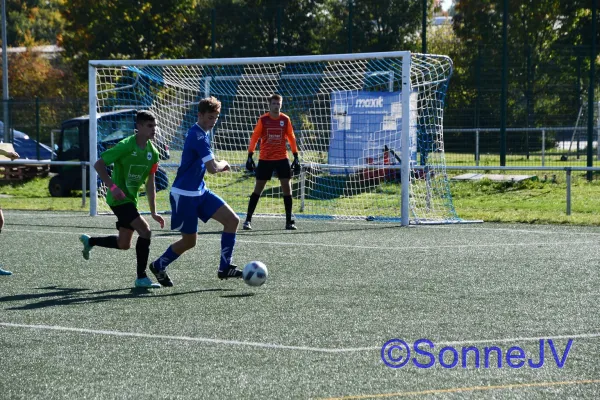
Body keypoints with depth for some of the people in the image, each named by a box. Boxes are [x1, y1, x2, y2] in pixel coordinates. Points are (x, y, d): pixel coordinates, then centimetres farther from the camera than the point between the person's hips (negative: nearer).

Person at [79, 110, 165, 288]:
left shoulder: (152, 153, 3)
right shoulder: (126, 146, -18)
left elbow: (150, 183, 9)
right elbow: (98, 164, -15)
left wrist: (153, 212, 7)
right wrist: (112, 187, -25)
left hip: (131, 199, 8)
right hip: (119, 198, -8)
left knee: (124, 244, 16)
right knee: (145, 231, -20)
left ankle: (89, 241, 41)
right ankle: (141, 278, -11)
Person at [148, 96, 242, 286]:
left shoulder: (201, 133, 9)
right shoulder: (198, 136, -22)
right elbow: (213, 168, -27)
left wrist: (219, 164, 8)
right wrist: (223, 164, -6)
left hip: (200, 191, 9)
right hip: (184, 194, -9)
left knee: (232, 220, -2)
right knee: (189, 241, 1)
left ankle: (225, 268, 1)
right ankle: (158, 266, 25)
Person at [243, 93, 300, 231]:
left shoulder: (285, 119, 1)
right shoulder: (263, 119, -3)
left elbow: (291, 138, 7)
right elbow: (254, 138, 0)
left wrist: (296, 157, 4)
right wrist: (250, 156, -5)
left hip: (282, 159, 1)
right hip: (265, 159, -1)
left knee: (286, 187, -3)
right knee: (258, 188, 0)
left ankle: (289, 221, 4)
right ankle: (248, 219, 6)